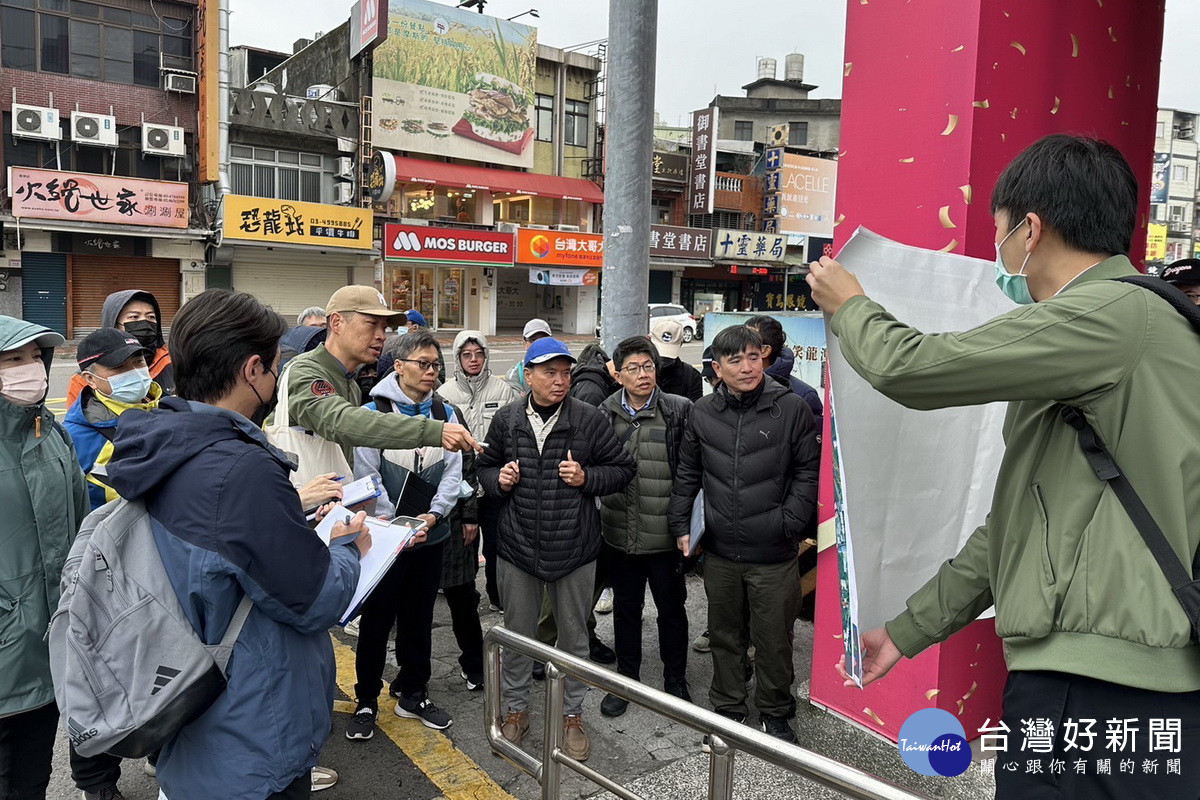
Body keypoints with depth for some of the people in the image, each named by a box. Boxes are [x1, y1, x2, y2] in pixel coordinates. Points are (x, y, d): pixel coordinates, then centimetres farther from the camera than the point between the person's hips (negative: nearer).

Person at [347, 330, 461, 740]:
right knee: (376, 619, 7)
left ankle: (412, 694, 31)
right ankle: (366, 701, 23)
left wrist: (434, 514, -13)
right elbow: (367, 476, -10)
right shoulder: (374, 412, -8)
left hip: (431, 535, 4)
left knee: (419, 618, 15)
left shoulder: (445, 412, 5)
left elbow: (453, 471, 1)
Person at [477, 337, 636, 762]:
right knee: (517, 633, 15)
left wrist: (587, 478, -16)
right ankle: (515, 708, 35)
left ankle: (572, 714, 32)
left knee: (574, 635, 13)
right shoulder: (506, 419, 0)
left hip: (574, 548, -1)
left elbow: (622, 469, 0)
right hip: (518, 547, 2)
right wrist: (499, 479, -8)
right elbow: (486, 467, 13)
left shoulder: (590, 419, -7)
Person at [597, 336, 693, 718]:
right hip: (620, 532, 3)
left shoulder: (680, 411, -8)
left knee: (672, 610, 14)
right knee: (625, 609, 18)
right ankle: (626, 679, 37)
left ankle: (676, 681, 34)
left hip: (664, 533, -2)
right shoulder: (605, 412, 1)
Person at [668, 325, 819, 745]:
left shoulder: (791, 408, -7)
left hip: (774, 553, -3)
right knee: (724, 635, 18)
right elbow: (687, 474, 12)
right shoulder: (703, 413, 3)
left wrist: (789, 523, -10)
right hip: (720, 551, 3)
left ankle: (774, 712, 33)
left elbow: (807, 471, -2)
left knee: (773, 639, 10)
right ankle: (727, 706, 37)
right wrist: (680, 524, 6)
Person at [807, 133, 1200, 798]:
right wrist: (909, 628, 20)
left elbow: (909, 369, -17)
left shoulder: (1116, 312, -13)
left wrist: (847, 306, 6)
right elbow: (1021, 518, 18)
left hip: (1099, 689, -9)